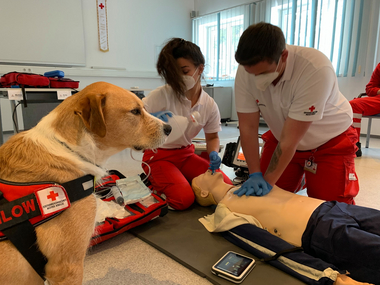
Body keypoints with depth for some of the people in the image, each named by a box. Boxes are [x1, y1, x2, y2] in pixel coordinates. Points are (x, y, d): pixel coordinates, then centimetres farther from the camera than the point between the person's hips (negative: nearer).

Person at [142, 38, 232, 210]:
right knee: (183, 199, -25)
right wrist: (151, 117, -43)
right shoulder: (162, 95, -19)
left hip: (186, 154, 5)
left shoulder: (209, 105, -6)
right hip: (159, 156, -5)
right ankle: (153, 183, 7)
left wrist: (214, 154, -13)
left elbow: (212, 137, 8)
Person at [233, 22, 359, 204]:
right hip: (280, 139, 4)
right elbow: (248, 127, -16)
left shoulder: (316, 69, -34)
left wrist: (268, 182, -24)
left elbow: (290, 139, -31)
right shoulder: (246, 70, -22)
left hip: (330, 142, -3)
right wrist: (255, 174, -20)